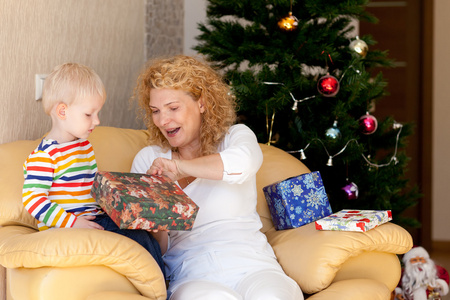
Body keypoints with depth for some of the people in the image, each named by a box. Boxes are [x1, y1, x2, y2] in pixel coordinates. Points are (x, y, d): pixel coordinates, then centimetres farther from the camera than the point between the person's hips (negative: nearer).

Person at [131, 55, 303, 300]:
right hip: (192, 278, 0)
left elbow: (246, 161, -17)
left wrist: (180, 167, -27)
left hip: (253, 269, 0)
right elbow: (158, 247, 11)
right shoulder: (148, 160, 16)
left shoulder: (234, 137, 13)